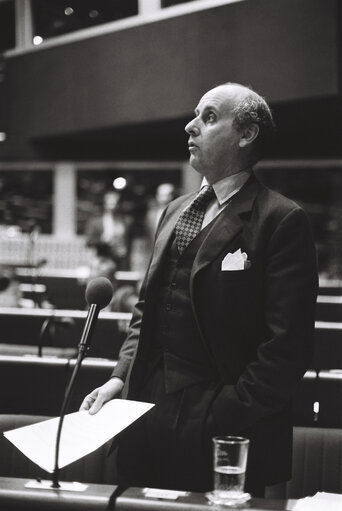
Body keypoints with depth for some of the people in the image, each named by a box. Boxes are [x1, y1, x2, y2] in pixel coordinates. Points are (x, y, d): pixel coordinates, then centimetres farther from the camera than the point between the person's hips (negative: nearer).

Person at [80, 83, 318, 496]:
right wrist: (121, 377, 6)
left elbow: (289, 345, -15)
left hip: (220, 433, -6)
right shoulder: (175, 211, 16)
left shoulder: (281, 221, -9)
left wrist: (227, 414, -19)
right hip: (146, 414, 7)